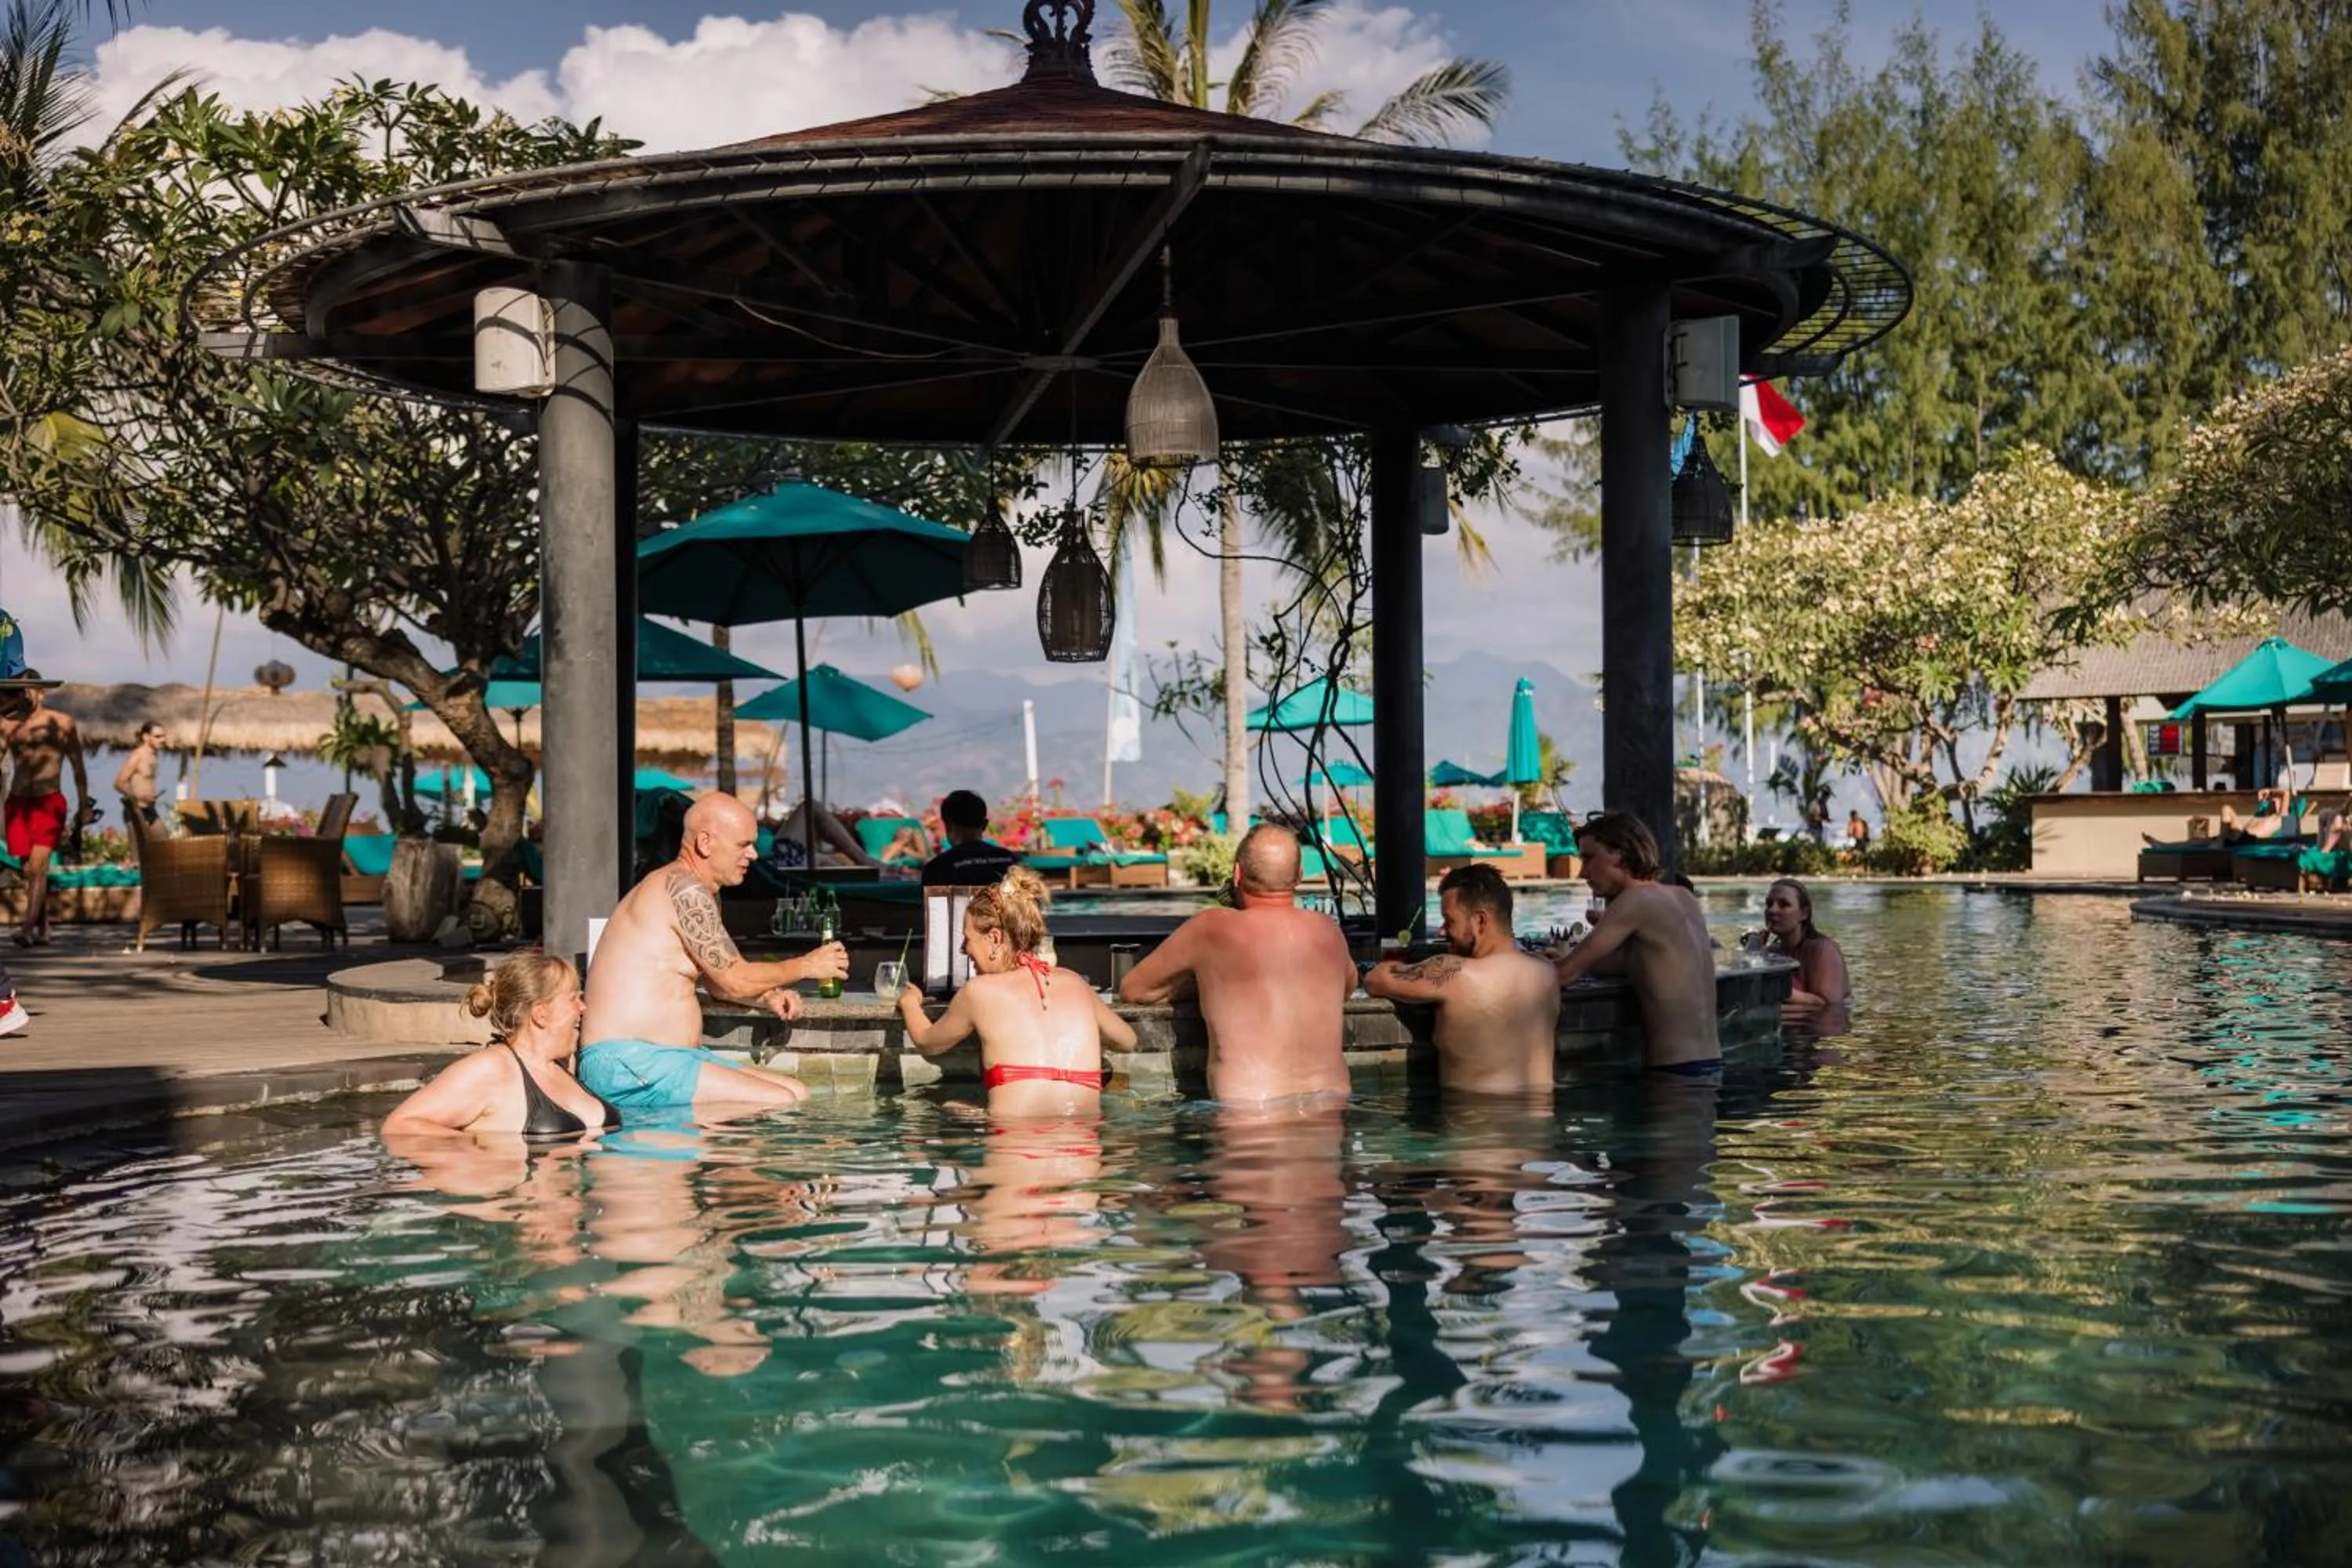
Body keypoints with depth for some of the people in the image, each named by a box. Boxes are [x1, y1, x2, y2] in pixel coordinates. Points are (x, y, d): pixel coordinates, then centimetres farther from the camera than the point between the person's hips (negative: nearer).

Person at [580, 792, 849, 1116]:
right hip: (630, 1064, -11)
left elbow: (717, 979, 28)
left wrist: (767, 995, 8)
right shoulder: (684, 888, -14)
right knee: (783, 1105, -22)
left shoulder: (702, 894, 19)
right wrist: (806, 966, 2)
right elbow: (734, 981, -13)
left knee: (798, 1093, 1)